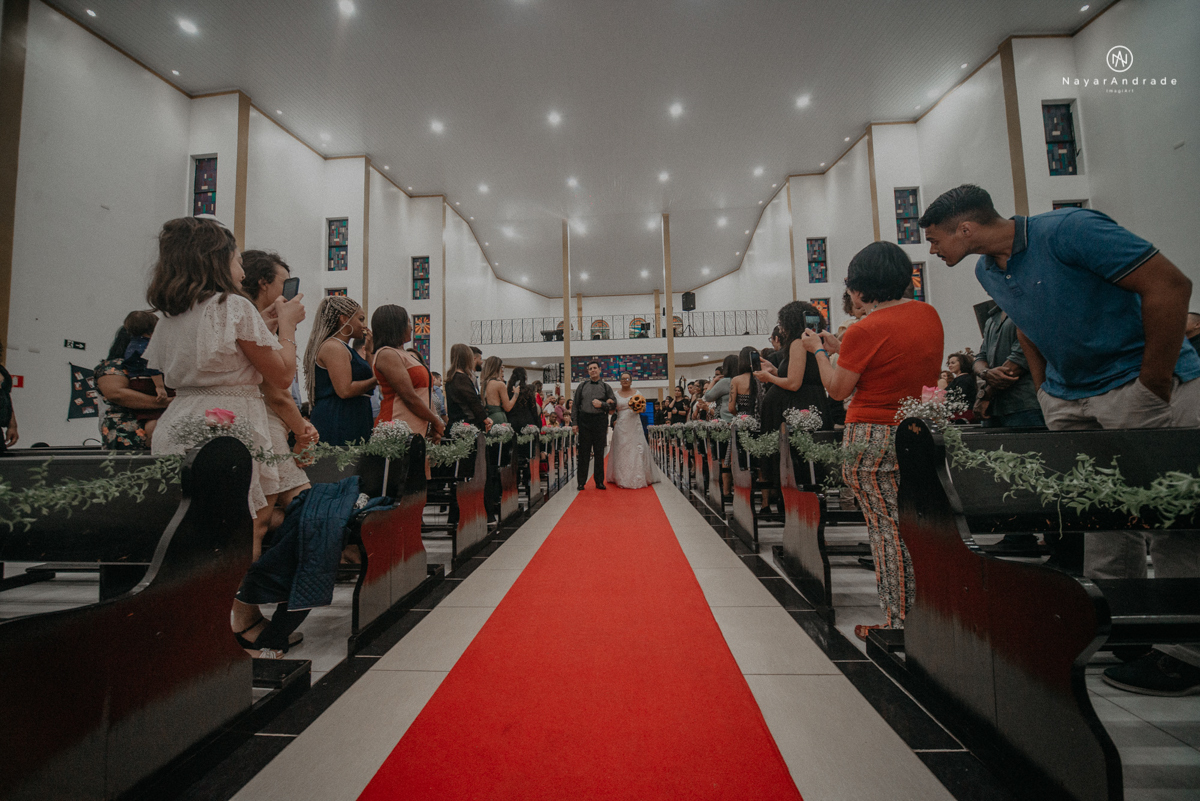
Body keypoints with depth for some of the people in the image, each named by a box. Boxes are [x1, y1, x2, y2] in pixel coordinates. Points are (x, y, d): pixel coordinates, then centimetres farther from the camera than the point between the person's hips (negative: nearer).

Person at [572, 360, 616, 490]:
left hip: (600, 422, 0)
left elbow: (614, 404, 7)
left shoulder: (606, 387, 9)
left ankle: (599, 482, 15)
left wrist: (601, 404, -10)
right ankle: (582, 482, 9)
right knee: (583, 452, 2)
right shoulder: (582, 386, 10)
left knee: (599, 453, 6)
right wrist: (574, 423, 0)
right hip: (584, 421, 0)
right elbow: (576, 405, 8)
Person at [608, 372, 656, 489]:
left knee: (637, 450, -2)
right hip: (621, 426, 0)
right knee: (621, 451, 0)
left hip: (634, 425, 0)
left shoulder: (637, 393, 8)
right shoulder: (615, 394, 8)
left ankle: (638, 479, 6)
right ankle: (622, 479, 7)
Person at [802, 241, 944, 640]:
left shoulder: (864, 330, -16)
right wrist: (842, 349, 22)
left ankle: (897, 622, 13)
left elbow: (837, 390, -8)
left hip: (874, 438, -8)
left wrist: (819, 351, 6)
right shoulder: (928, 314, 8)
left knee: (887, 529, 1)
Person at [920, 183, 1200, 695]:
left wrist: (1152, 385, -18)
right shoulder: (987, 271, 6)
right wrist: (1044, 393, 13)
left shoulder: (1070, 230, -18)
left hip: (1142, 384, -7)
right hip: (1070, 397, 8)